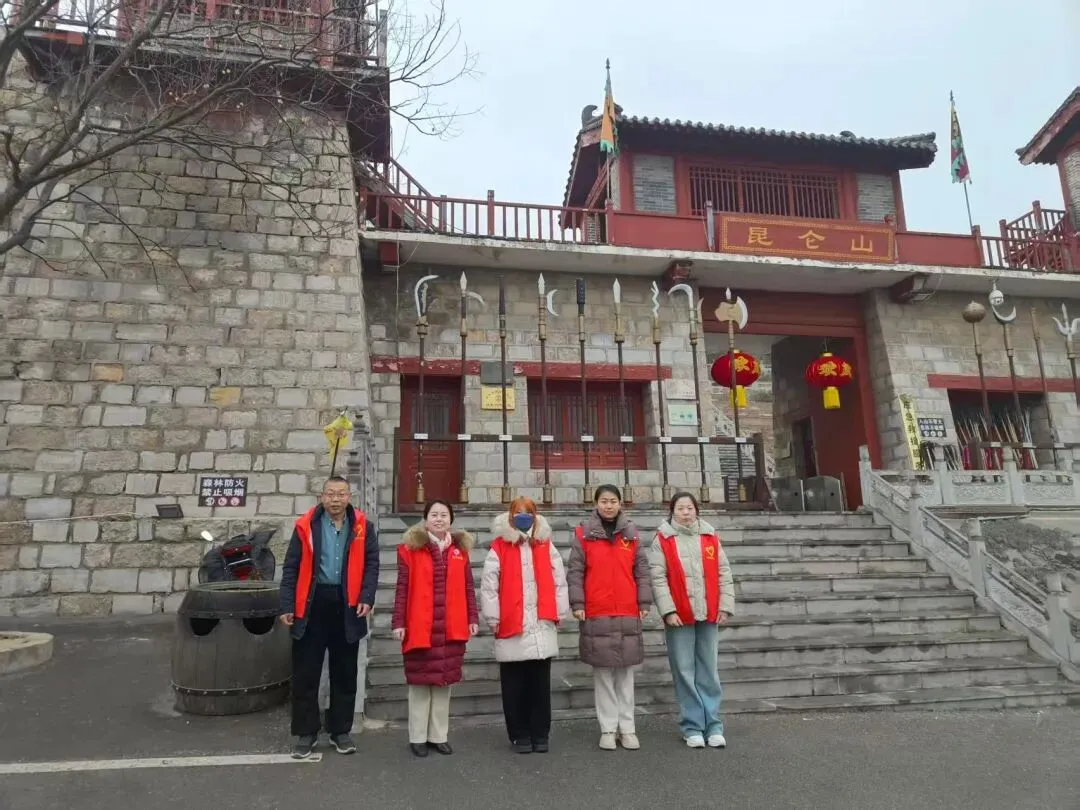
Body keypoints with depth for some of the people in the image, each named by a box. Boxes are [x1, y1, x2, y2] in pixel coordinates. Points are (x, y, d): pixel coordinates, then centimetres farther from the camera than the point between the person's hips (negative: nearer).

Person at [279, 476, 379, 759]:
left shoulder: (363, 526, 1)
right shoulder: (306, 525, -1)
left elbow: (371, 564, 1)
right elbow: (291, 568, -1)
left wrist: (367, 598, -12)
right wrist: (287, 606, -6)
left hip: (347, 605, 1)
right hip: (312, 603, -1)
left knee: (345, 673, 11)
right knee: (306, 673, 7)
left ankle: (341, 731, 25)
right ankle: (306, 733, 21)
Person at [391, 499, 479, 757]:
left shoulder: (460, 549, 7)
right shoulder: (410, 548, -3)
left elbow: (468, 587, 10)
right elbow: (402, 588, -4)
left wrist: (473, 619, 5)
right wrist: (398, 622, -6)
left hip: (451, 628, 3)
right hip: (420, 627, -3)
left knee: (444, 681, 10)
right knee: (420, 682, 5)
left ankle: (439, 736, 22)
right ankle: (418, 737, 18)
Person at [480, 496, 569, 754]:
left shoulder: (546, 546, 6)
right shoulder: (499, 548, -2)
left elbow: (559, 581, 7)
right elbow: (488, 585, -5)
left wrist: (559, 614, 3)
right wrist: (493, 619, -7)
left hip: (542, 627, 2)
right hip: (511, 628, -2)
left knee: (540, 684, 11)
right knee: (515, 687, 7)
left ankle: (540, 734, 22)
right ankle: (520, 735, 20)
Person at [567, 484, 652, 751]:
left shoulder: (631, 534, 7)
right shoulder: (583, 534, 0)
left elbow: (642, 570, 8)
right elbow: (575, 572, -2)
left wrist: (644, 602, 3)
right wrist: (577, 604, -8)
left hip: (628, 614, 2)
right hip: (596, 614, -2)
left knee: (626, 672, 9)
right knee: (603, 673, 4)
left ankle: (627, 728, 18)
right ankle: (608, 729, 13)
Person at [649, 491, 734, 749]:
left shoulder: (711, 537, 8)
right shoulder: (662, 540, -1)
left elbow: (723, 574, 9)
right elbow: (657, 578, -6)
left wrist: (725, 606, 1)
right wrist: (668, 610, -14)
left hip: (709, 615, 2)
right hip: (679, 616, -2)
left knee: (709, 672, 8)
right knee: (685, 673, 2)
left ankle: (713, 725, 16)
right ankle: (693, 727, 12)